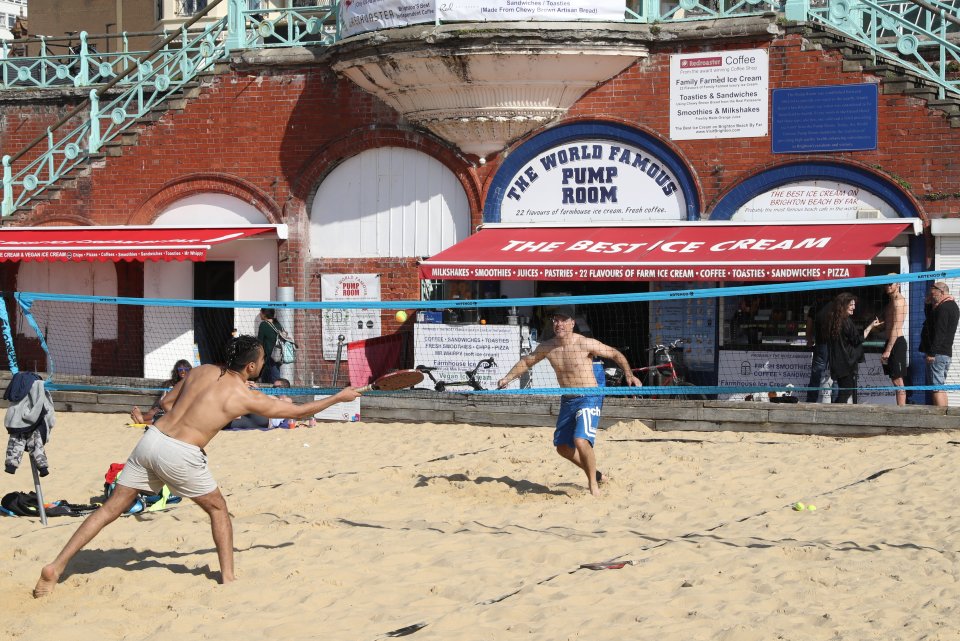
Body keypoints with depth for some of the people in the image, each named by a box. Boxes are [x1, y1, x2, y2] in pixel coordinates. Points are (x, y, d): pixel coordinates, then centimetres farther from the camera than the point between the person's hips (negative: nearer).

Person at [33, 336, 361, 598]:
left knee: (112, 507, 9)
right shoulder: (246, 397, -1)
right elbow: (299, 411, 9)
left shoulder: (201, 371, 13)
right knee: (218, 509, 19)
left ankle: (56, 566, 5)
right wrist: (340, 397, 20)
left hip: (152, 439, 5)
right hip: (180, 456, -5)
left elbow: (166, 401, 22)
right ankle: (228, 577, 20)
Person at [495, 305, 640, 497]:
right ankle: (593, 473, 35)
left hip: (589, 399, -7)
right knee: (563, 447, 12)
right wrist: (508, 378, 8)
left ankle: (594, 485, -6)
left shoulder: (586, 344, -15)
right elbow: (526, 361, 17)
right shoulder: (547, 347, 0)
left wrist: (629, 374, -19)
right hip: (567, 401, 7)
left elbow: (615, 354, -7)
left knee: (581, 440, -25)